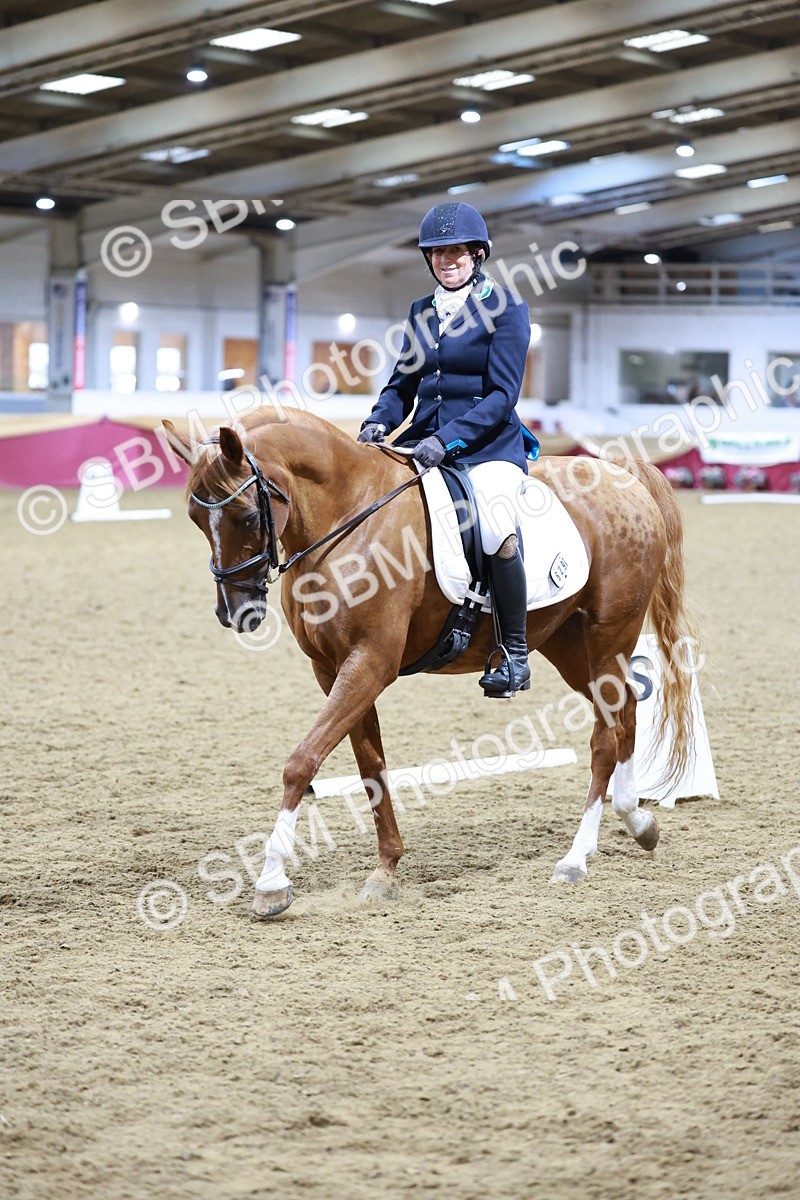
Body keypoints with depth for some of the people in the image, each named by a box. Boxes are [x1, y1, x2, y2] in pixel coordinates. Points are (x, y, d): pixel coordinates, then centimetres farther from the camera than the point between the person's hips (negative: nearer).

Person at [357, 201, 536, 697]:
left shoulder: (506, 307, -4)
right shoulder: (422, 311, 14)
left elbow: (503, 394, -10)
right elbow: (403, 383, 16)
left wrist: (448, 438, -22)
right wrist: (380, 420, -6)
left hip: (490, 445, -6)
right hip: (425, 442, 7)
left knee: (497, 527, -32)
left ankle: (516, 656, -18)